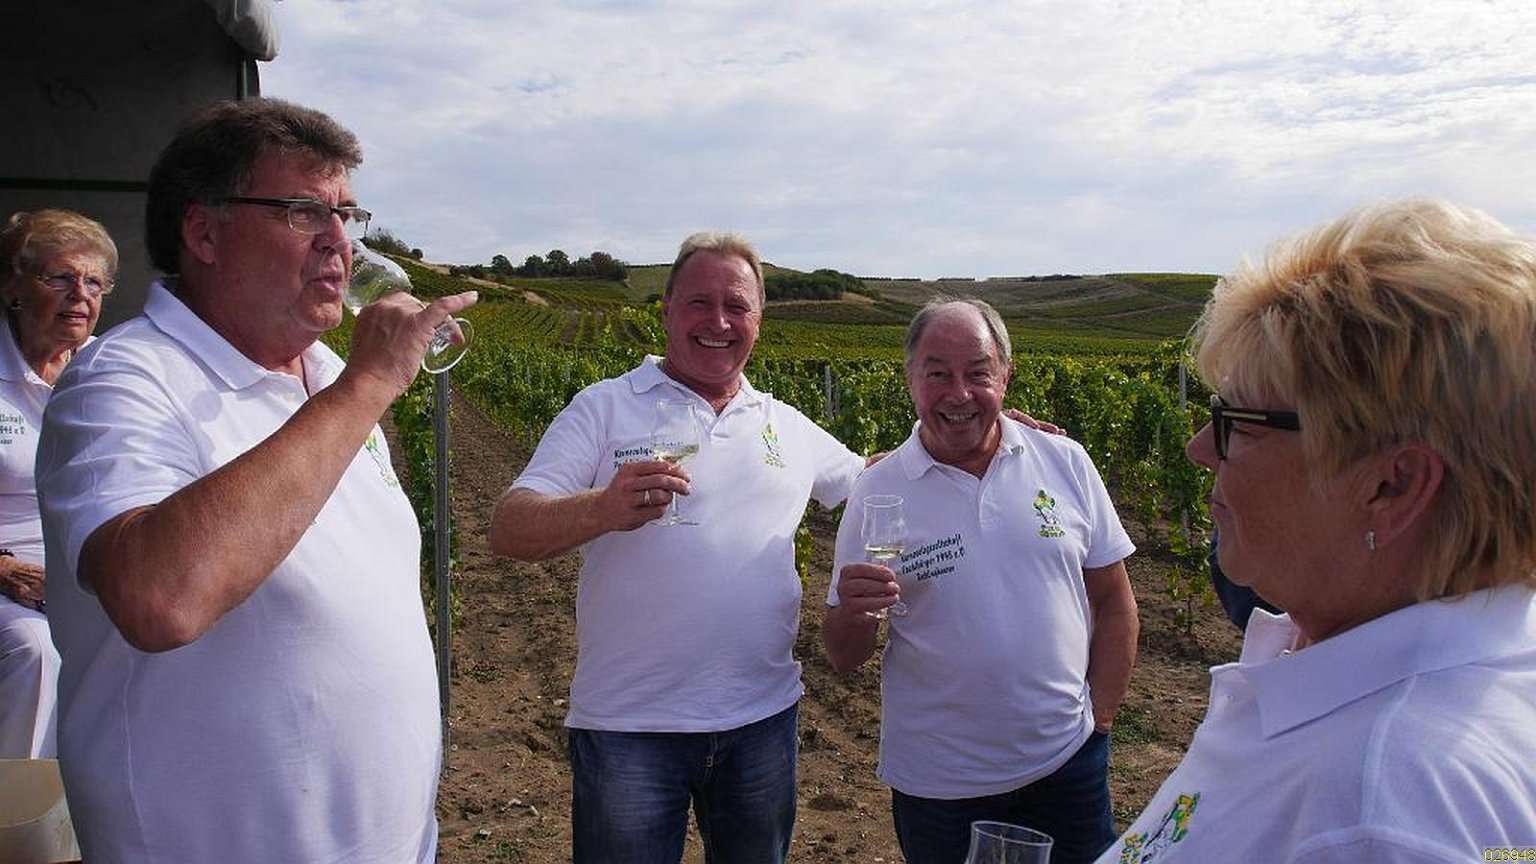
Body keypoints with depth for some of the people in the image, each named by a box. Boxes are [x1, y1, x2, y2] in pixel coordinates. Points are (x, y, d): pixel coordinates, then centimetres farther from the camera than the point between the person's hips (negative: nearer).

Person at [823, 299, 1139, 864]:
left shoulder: (1066, 463, -2)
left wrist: (1100, 714, -1)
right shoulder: (876, 494, -7)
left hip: (1067, 760, 2)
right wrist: (854, 611, -24)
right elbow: (843, 659, -4)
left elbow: (1114, 604, 6)